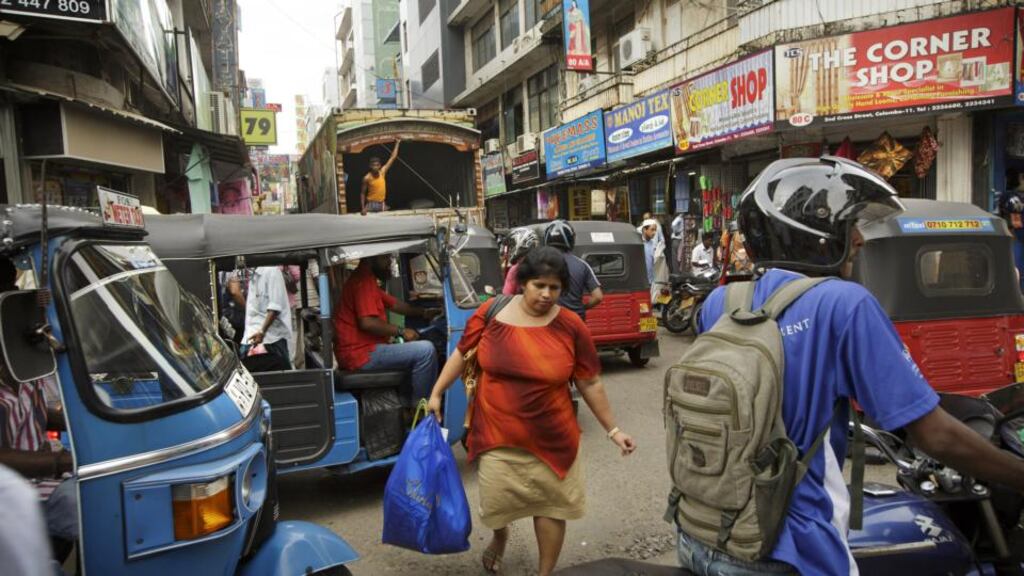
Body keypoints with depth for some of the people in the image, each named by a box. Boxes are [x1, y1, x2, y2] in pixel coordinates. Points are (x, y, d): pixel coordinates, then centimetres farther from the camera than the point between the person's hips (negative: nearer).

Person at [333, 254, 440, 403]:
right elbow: (367, 323, -24)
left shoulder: (366, 279, 17)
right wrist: (401, 331, -15)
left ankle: (408, 402, 18)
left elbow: (393, 303, 20)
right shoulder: (363, 280, -15)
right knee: (426, 350, -19)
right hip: (362, 354, -11)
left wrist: (423, 313, 12)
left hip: (363, 349, 11)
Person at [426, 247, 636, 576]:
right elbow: (462, 354, 7)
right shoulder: (491, 313, -8)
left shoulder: (571, 326, -9)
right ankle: (499, 538, 49)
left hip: (552, 438, 0)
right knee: (498, 503, 11)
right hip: (498, 435, 1)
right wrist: (437, 394, 8)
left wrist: (612, 429, 1)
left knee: (552, 504, 12)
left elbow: (590, 383, -1)